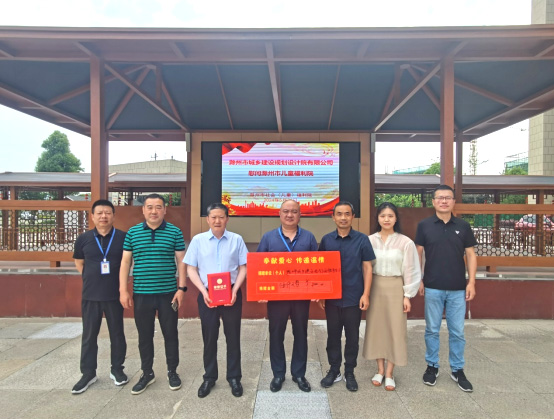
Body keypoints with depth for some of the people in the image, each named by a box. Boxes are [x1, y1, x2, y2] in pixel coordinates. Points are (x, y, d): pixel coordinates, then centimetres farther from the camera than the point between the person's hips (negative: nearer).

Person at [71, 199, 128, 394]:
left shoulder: (123, 237, -6)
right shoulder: (83, 238, 0)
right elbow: (79, 262, 15)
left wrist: (119, 281, 2)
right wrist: (92, 278, 6)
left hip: (115, 294, -1)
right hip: (90, 295, 2)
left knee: (117, 334, 10)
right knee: (89, 335, 10)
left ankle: (117, 369, 26)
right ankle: (88, 373, 25)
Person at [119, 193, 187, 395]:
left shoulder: (175, 232, -2)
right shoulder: (132, 233, 2)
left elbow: (181, 261, -1)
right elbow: (125, 262, 4)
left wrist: (181, 288, -7)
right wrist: (123, 290, -2)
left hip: (168, 293, -1)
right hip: (141, 294, 2)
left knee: (170, 334, 10)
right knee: (144, 335, 12)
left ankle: (172, 371, 28)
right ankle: (147, 373, 30)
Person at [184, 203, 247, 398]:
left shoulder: (237, 240, -1)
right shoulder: (198, 240, -1)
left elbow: (243, 267, 0)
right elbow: (191, 269, 0)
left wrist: (235, 290, -12)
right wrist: (203, 291, -11)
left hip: (231, 294, 0)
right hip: (207, 294, 0)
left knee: (233, 336, 10)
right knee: (209, 337, 12)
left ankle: (234, 377, 26)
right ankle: (209, 377, 29)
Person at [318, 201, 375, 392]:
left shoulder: (362, 239, -4)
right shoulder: (326, 240, 0)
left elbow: (367, 267, -2)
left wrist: (366, 294, -8)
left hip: (354, 297, -1)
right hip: (331, 297, 2)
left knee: (352, 336, 11)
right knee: (333, 335, 12)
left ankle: (349, 372, 28)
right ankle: (334, 370, 29)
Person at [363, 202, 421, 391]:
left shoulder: (405, 242, -7)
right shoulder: (370, 240, -2)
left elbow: (411, 271, -3)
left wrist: (407, 295, -4)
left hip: (395, 289, -2)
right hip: (375, 288, 2)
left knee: (395, 329, 5)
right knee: (376, 327, 9)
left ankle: (389, 373, 19)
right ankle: (380, 369, 25)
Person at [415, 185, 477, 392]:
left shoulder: (463, 226, 2)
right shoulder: (424, 225, -2)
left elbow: (470, 255, 5)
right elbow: (418, 254, 3)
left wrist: (471, 282, -2)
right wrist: (418, 280, -1)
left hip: (458, 289, 1)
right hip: (433, 288, -1)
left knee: (457, 332, 10)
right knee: (432, 330, 10)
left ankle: (457, 370, 26)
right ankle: (432, 366, 26)